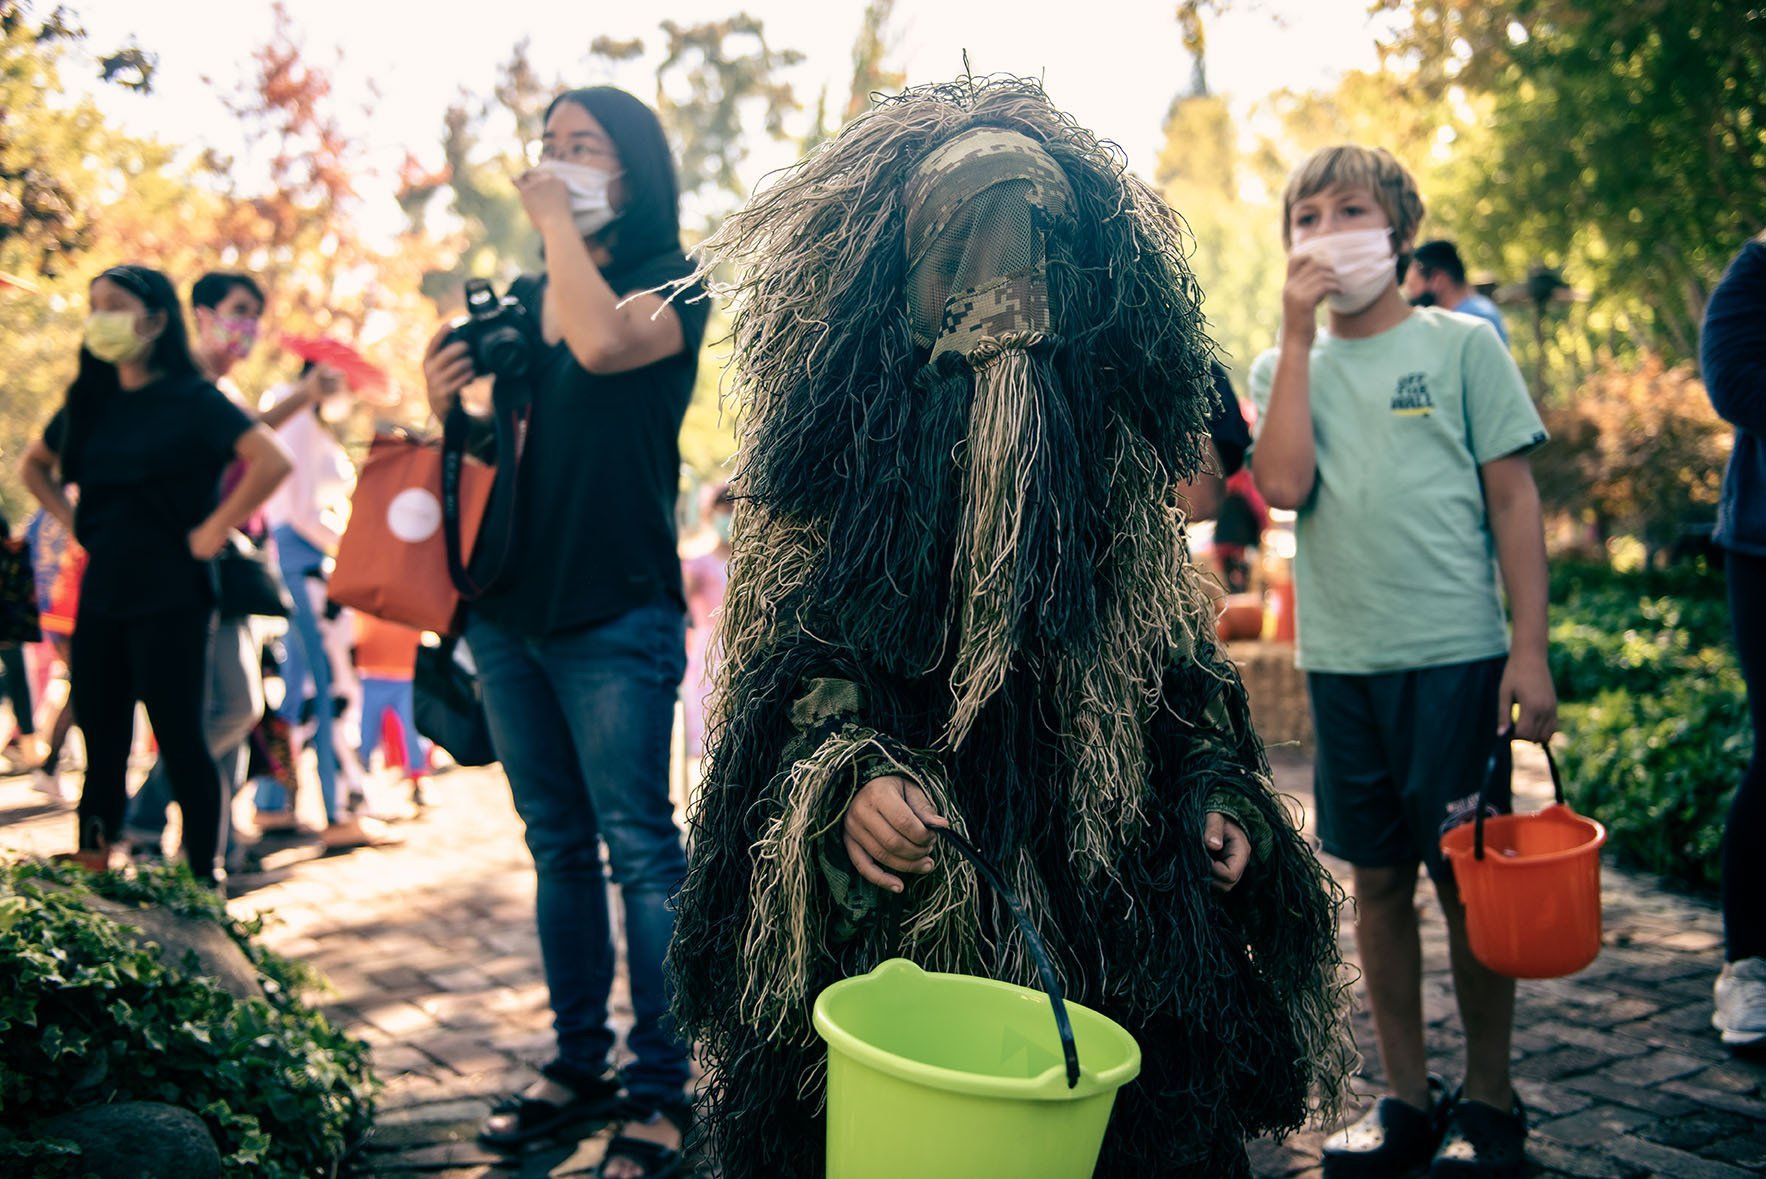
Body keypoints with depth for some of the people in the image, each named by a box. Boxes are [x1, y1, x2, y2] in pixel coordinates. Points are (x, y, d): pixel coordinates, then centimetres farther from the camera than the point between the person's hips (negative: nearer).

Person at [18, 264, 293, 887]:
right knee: (101, 738, 10)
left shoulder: (193, 400, -8)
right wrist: (71, 519, 14)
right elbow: (35, 466, 30)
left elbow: (273, 461, -21)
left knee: (180, 737, -3)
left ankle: (204, 877, 6)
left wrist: (211, 531, -16)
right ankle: (90, 867, 17)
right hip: (101, 594, 6)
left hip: (170, 596, -6)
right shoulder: (91, 403, 12)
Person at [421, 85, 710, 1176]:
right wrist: (446, 400, 0)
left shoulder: (672, 287, -5)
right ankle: (579, 1065, 25)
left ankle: (664, 1090, 5)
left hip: (615, 615, -7)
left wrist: (560, 223, -14)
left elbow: (602, 343, -28)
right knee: (558, 844, 14)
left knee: (640, 850, -3)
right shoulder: (520, 299, 13)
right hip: (511, 605, 7)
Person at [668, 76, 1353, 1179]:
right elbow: (796, 641, -3)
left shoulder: (1111, 433, 7)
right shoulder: (857, 429, -2)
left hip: (1102, 880, 3)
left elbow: (1174, 639, 15)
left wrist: (1220, 795, 5)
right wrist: (843, 778, -20)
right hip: (901, 898, -3)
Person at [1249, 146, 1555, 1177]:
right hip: (1341, 662, 3)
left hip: (1455, 656, -3)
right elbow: (1284, 484, -10)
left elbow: (1514, 502, 0)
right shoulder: (1287, 367, 9)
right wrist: (1299, 332, -8)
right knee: (1379, 880, 10)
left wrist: (1530, 652, -7)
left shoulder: (1463, 347, 1)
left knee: (1468, 880, 2)